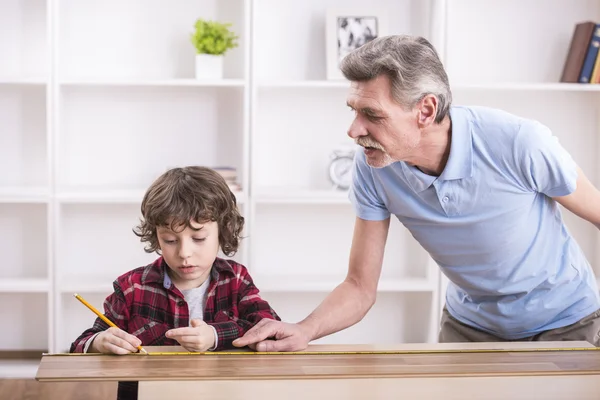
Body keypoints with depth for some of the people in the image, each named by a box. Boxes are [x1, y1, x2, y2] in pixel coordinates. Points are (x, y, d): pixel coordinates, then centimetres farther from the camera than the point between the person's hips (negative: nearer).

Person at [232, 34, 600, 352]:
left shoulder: (520, 143, -31)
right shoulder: (372, 167, -20)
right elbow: (361, 288, -13)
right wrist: (303, 331, -33)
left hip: (563, 322, -2)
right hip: (469, 324, 3)